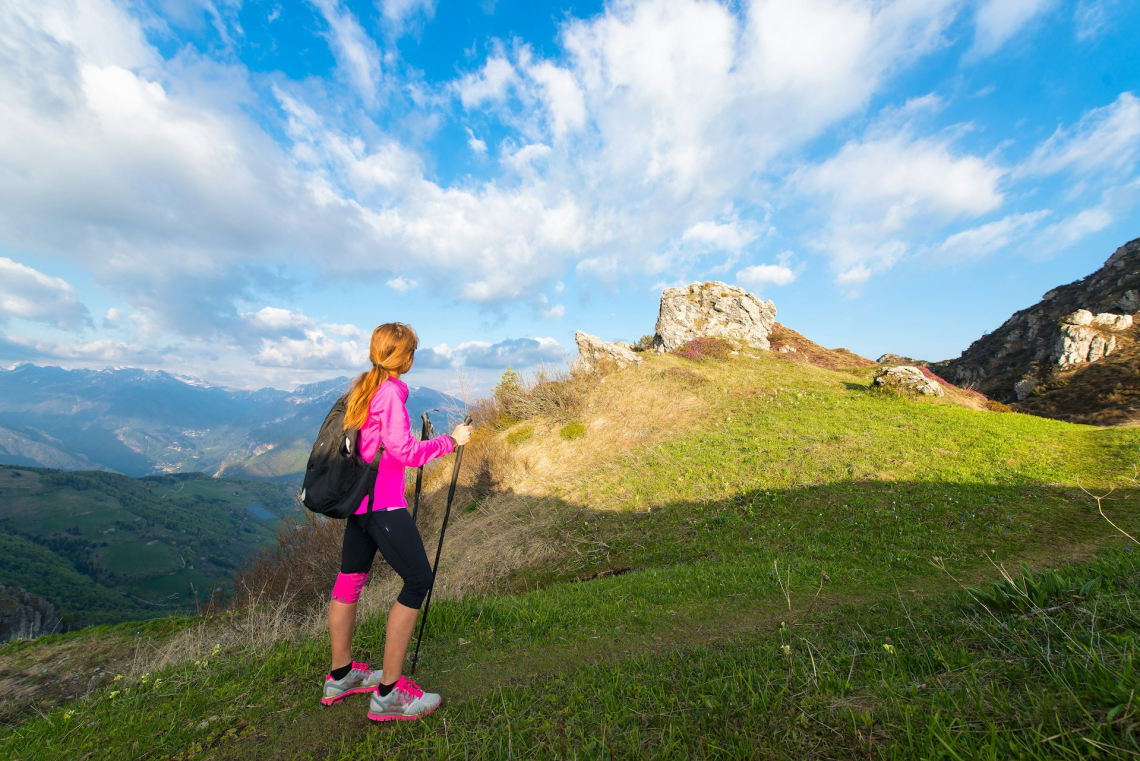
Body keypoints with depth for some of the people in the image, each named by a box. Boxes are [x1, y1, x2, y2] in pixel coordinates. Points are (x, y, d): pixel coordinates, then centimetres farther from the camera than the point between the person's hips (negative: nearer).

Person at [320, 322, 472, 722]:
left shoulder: (361, 387, 10)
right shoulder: (390, 392, -17)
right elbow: (405, 452, -21)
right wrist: (450, 440, -12)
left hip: (357, 500, 10)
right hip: (383, 504, -10)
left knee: (349, 580, 19)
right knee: (418, 581, 1)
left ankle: (340, 676, 37)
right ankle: (388, 694, 11)